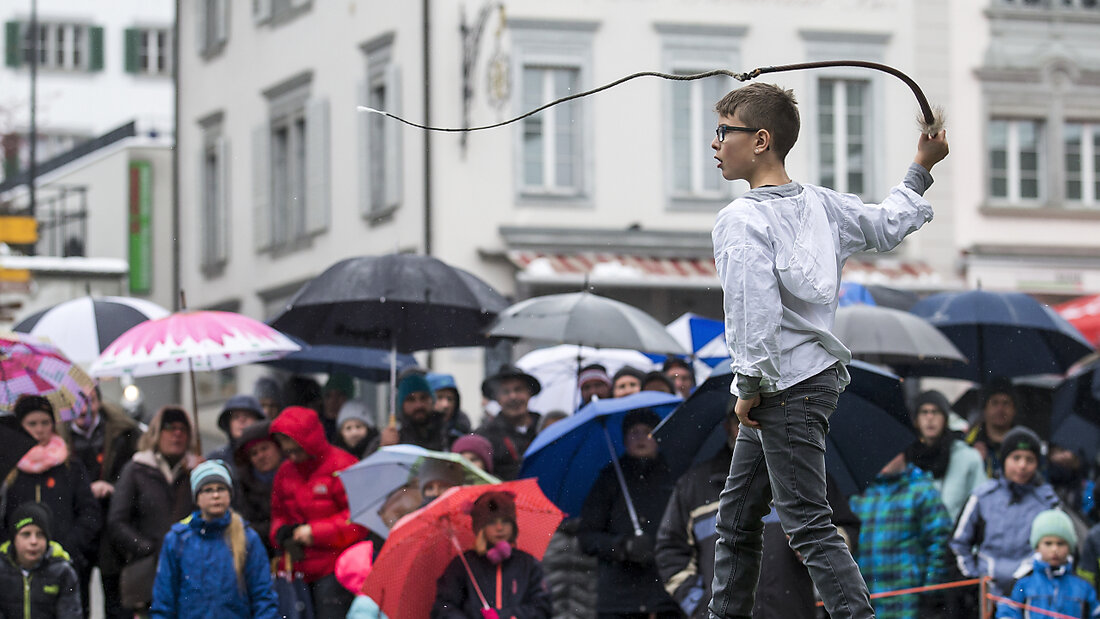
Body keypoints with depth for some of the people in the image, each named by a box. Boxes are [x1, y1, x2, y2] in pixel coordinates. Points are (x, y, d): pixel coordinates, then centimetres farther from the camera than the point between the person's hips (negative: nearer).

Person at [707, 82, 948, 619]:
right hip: (820, 372, 10)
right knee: (736, 517, 17)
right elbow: (887, 226, 22)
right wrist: (921, 170, 35)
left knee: (808, 524, -12)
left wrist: (750, 385, -15)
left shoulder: (741, 219, -15)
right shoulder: (820, 203, 8)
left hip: (786, 388, -10)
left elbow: (755, 307, -23)